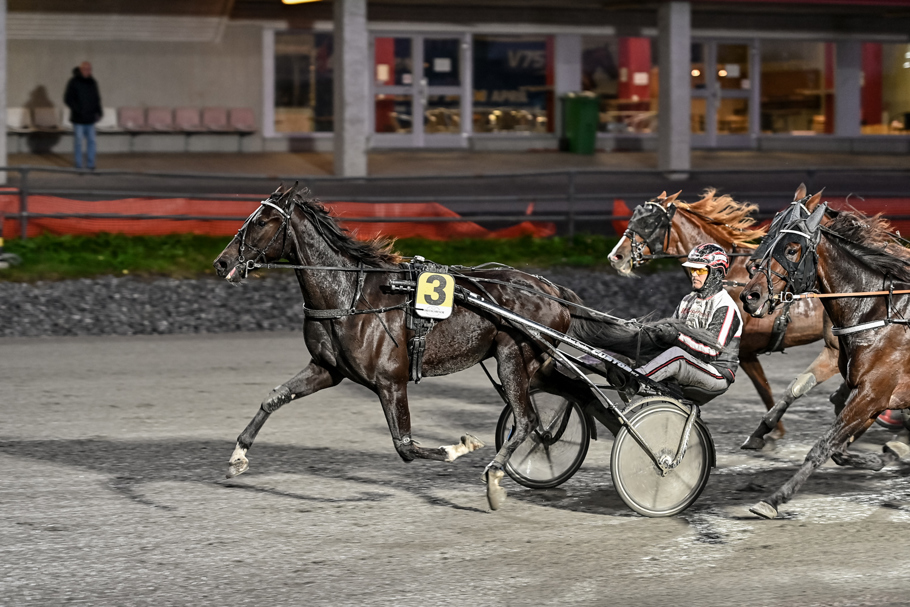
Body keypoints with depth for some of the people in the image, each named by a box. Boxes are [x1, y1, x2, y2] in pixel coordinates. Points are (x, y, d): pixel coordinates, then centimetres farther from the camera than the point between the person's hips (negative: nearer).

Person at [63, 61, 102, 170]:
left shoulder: (92, 82, 11)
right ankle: (78, 165, 5)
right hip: (78, 119, -5)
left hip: (90, 120, 5)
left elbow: (97, 99, 18)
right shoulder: (73, 82, -5)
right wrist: (78, 110, -16)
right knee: (78, 141, -1)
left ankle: (90, 164, 9)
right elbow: (68, 99, -8)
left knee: (91, 141, 4)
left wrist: (98, 112, 6)